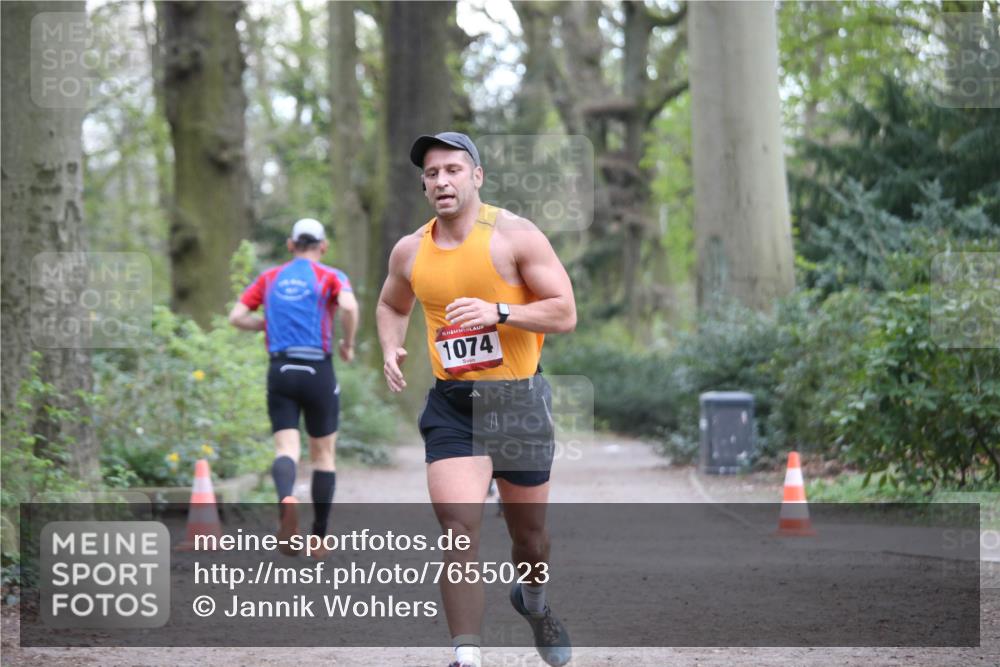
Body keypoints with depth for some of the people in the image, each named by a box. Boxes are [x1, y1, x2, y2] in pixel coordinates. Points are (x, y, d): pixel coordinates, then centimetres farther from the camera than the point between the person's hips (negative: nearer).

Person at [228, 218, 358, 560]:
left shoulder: (270, 278, 13)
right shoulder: (331, 277, 2)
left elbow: (236, 317, 6)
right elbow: (349, 307, -18)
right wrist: (348, 344, -3)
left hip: (280, 371, 2)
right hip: (318, 372, -2)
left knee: (286, 449, -5)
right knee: (324, 455, 12)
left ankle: (286, 500, -40)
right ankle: (320, 538, 13)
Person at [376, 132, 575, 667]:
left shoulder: (514, 236, -8)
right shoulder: (410, 252, 5)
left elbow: (564, 314, -10)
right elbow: (391, 306, 26)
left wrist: (498, 313, -23)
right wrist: (391, 350, 5)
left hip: (518, 399, -1)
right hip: (451, 403, 2)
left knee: (529, 532, 14)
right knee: (459, 530, -16)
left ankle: (534, 602, 47)